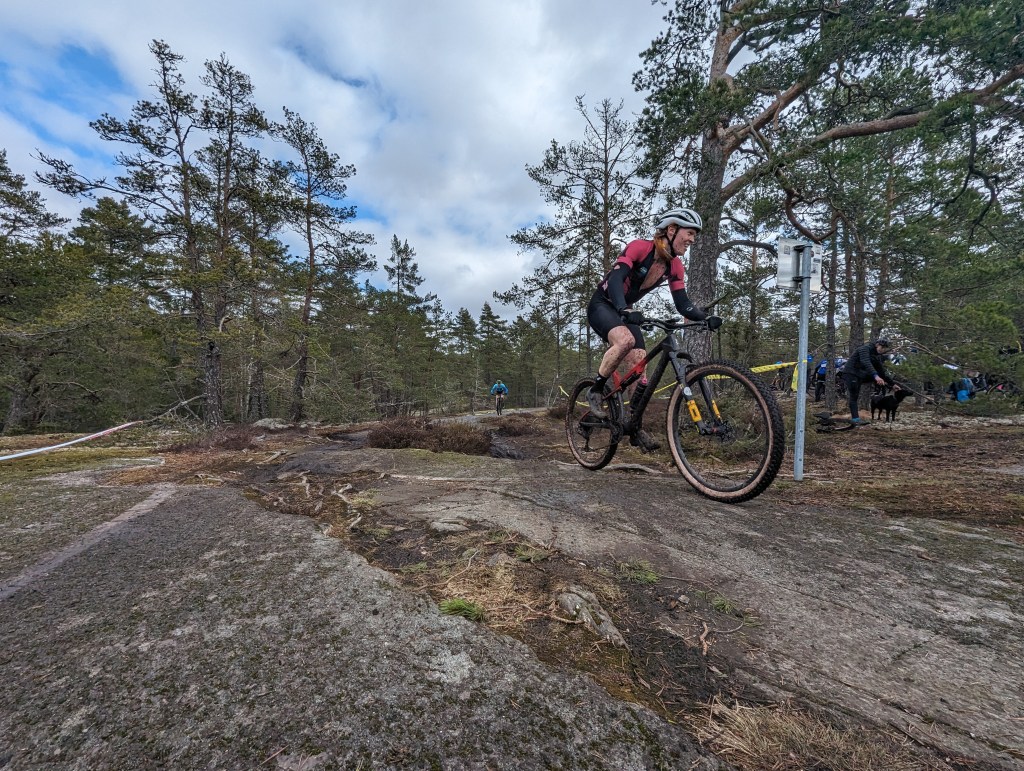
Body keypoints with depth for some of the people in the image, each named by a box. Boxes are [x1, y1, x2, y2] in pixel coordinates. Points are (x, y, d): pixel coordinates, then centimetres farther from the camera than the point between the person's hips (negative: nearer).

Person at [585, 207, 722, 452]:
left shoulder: (675, 265, 0)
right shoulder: (639, 247, -19)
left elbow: (682, 304, -3)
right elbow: (616, 279, -31)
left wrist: (706, 318, -21)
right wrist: (624, 311, -48)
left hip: (626, 312, 7)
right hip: (602, 305, -6)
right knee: (626, 340, -38)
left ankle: (636, 430, 6)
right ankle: (595, 391, -18)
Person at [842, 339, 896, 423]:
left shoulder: (877, 355, 11)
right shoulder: (865, 348, -15)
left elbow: (882, 371, 14)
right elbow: (866, 363, -33)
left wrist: (893, 383, 10)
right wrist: (876, 376, -45)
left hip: (859, 374, 12)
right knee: (854, 396, -12)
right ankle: (855, 418, -12)